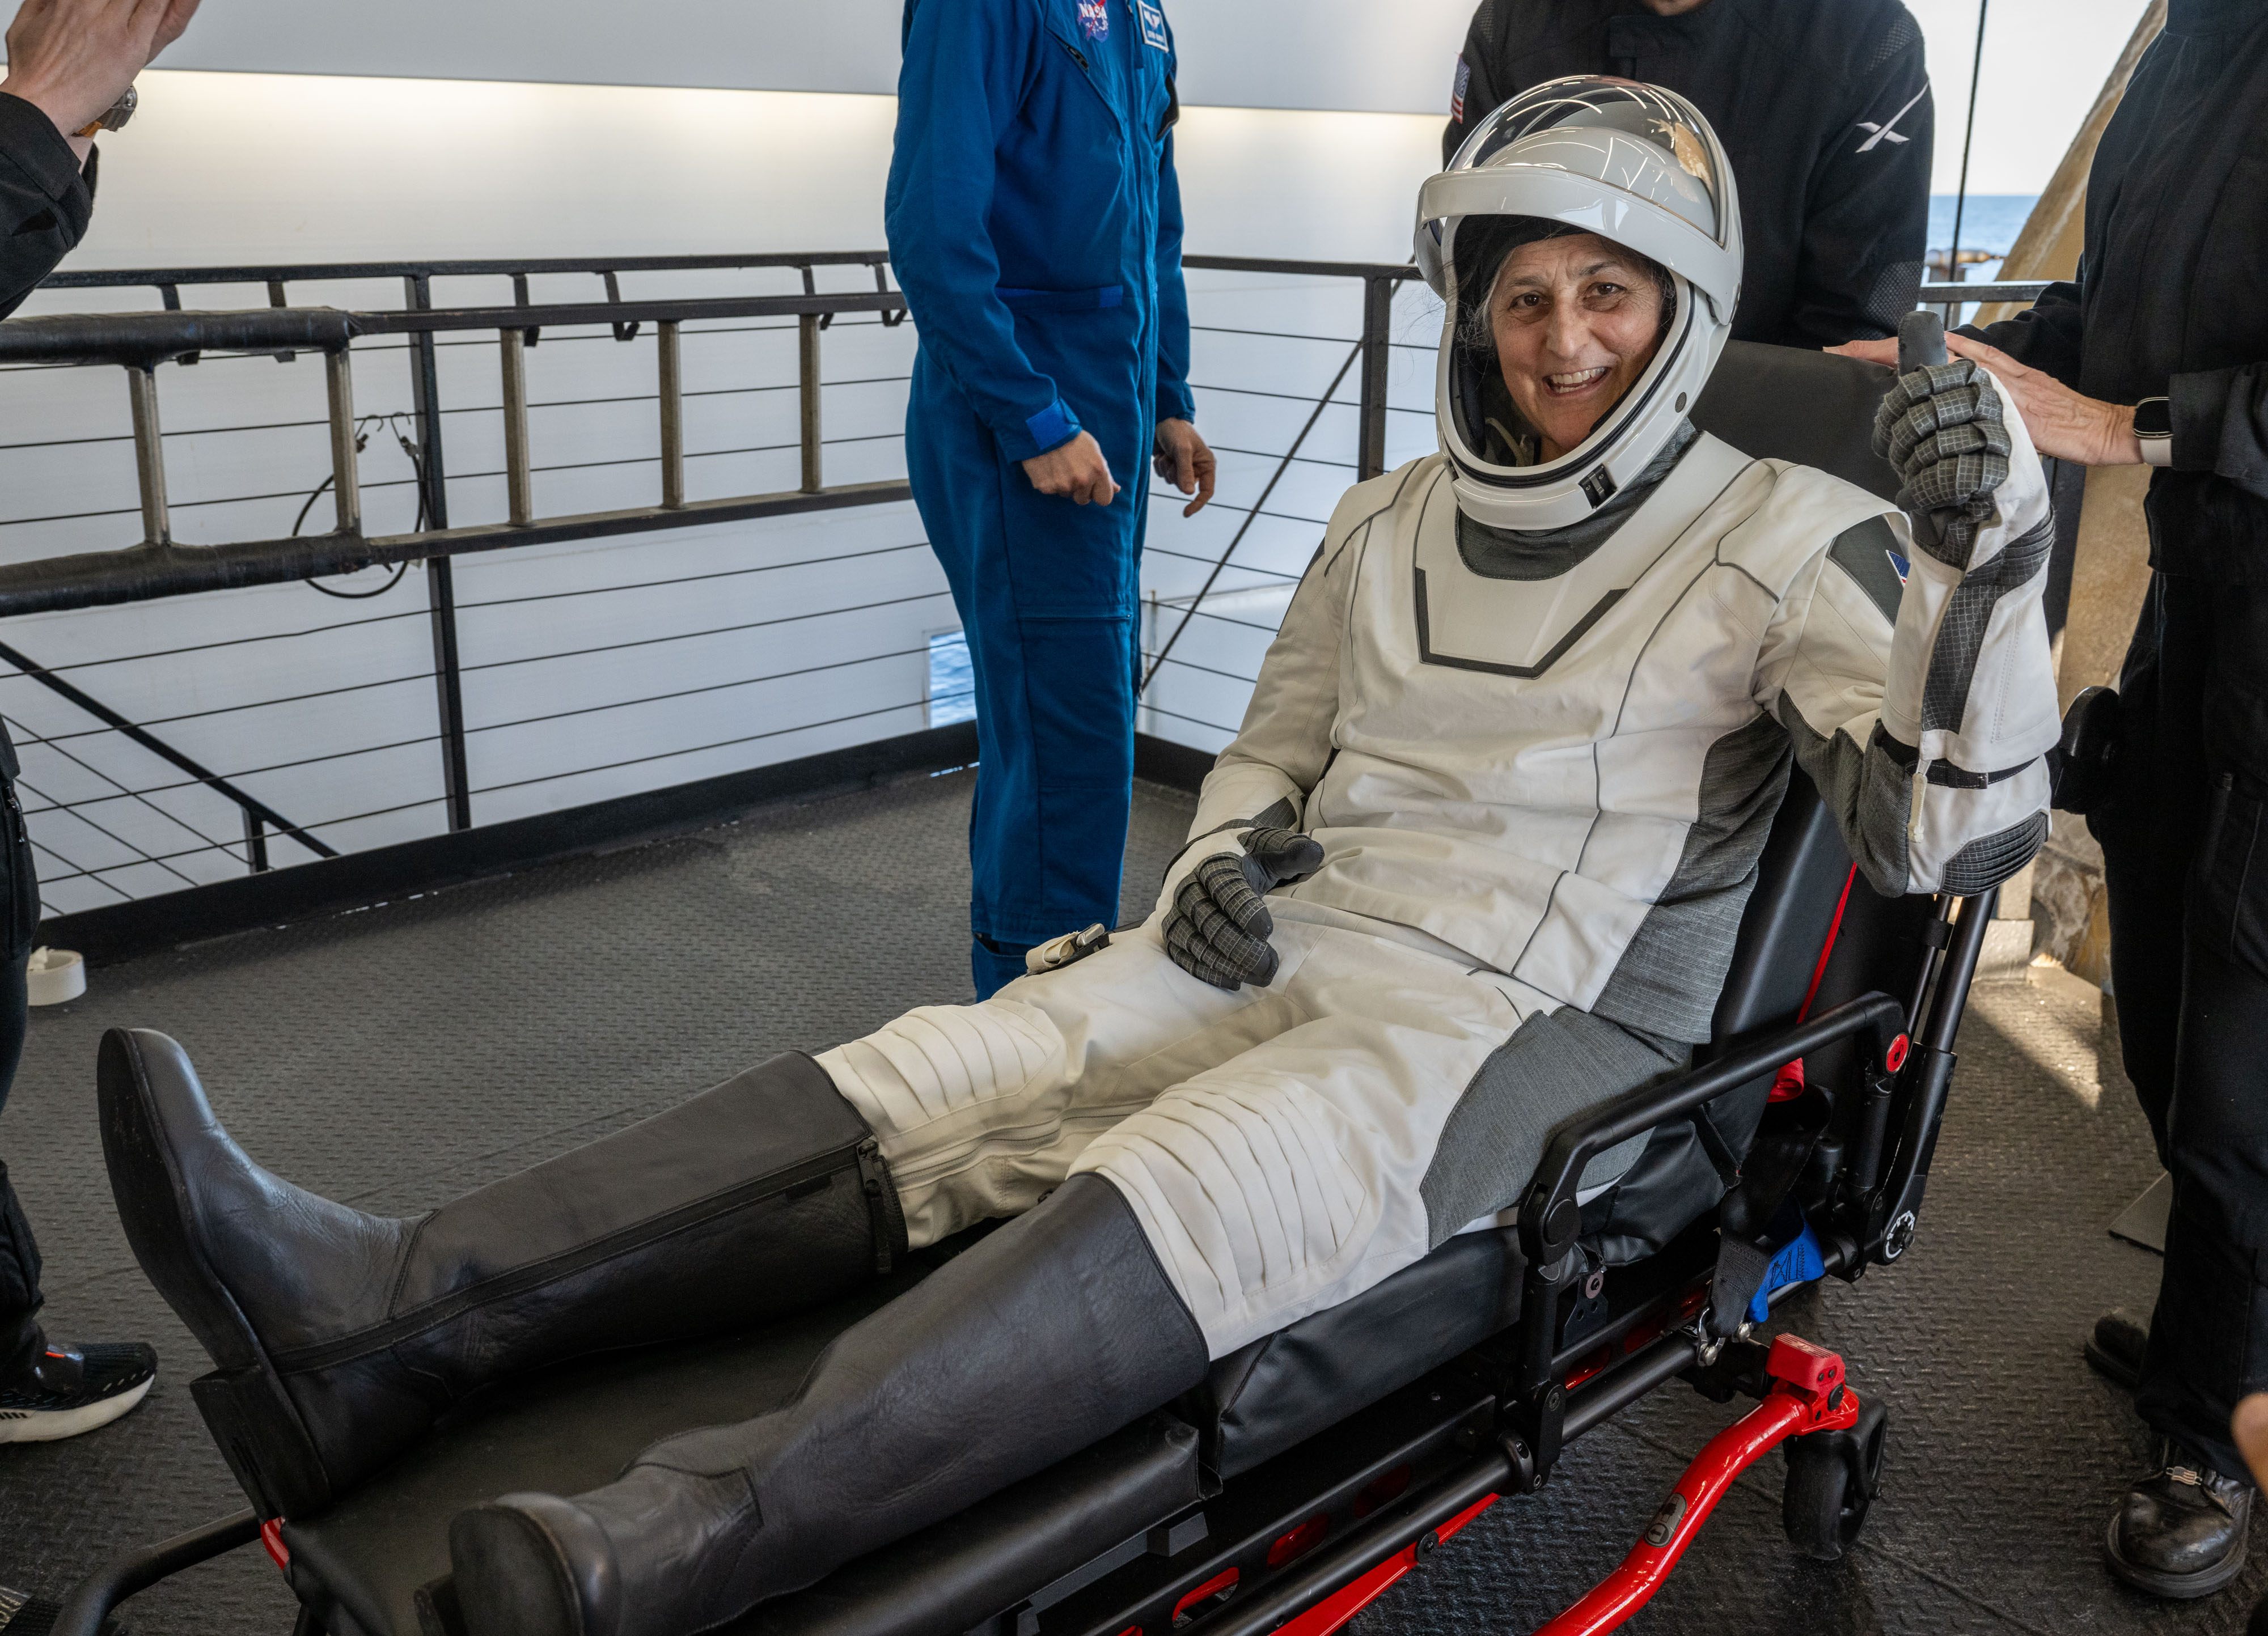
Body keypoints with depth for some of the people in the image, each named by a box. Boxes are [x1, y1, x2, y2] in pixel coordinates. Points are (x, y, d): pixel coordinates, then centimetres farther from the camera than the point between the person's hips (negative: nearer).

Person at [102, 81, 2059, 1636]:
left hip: (1538, 1031, -5)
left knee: (1181, 1196, -35)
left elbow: (1947, 829, -10)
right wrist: (1219, 868, 0)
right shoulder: (1391, 525, 15)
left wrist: (1987, 560, -26)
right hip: (1291, 952, 5)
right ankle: (381, 1323, -29)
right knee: (924, 1090, -18)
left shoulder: (1780, 541, 0)